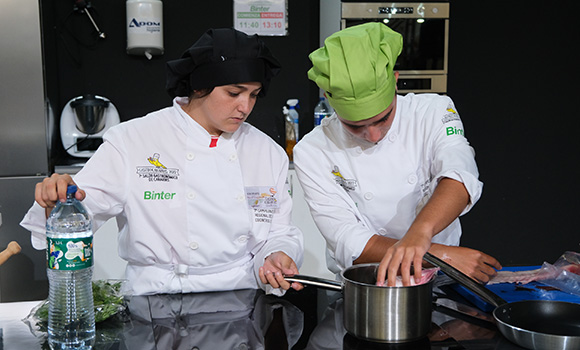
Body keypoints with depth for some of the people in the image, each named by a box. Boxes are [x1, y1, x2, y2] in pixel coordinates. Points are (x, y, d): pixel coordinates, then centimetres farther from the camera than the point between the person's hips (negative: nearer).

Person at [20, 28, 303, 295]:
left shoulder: (268, 152, 9)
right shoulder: (131, 142, -2)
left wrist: (276, 257, -7)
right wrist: (59, 202, -27)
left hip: (242, 303, 2)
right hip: (158, 303, -1)